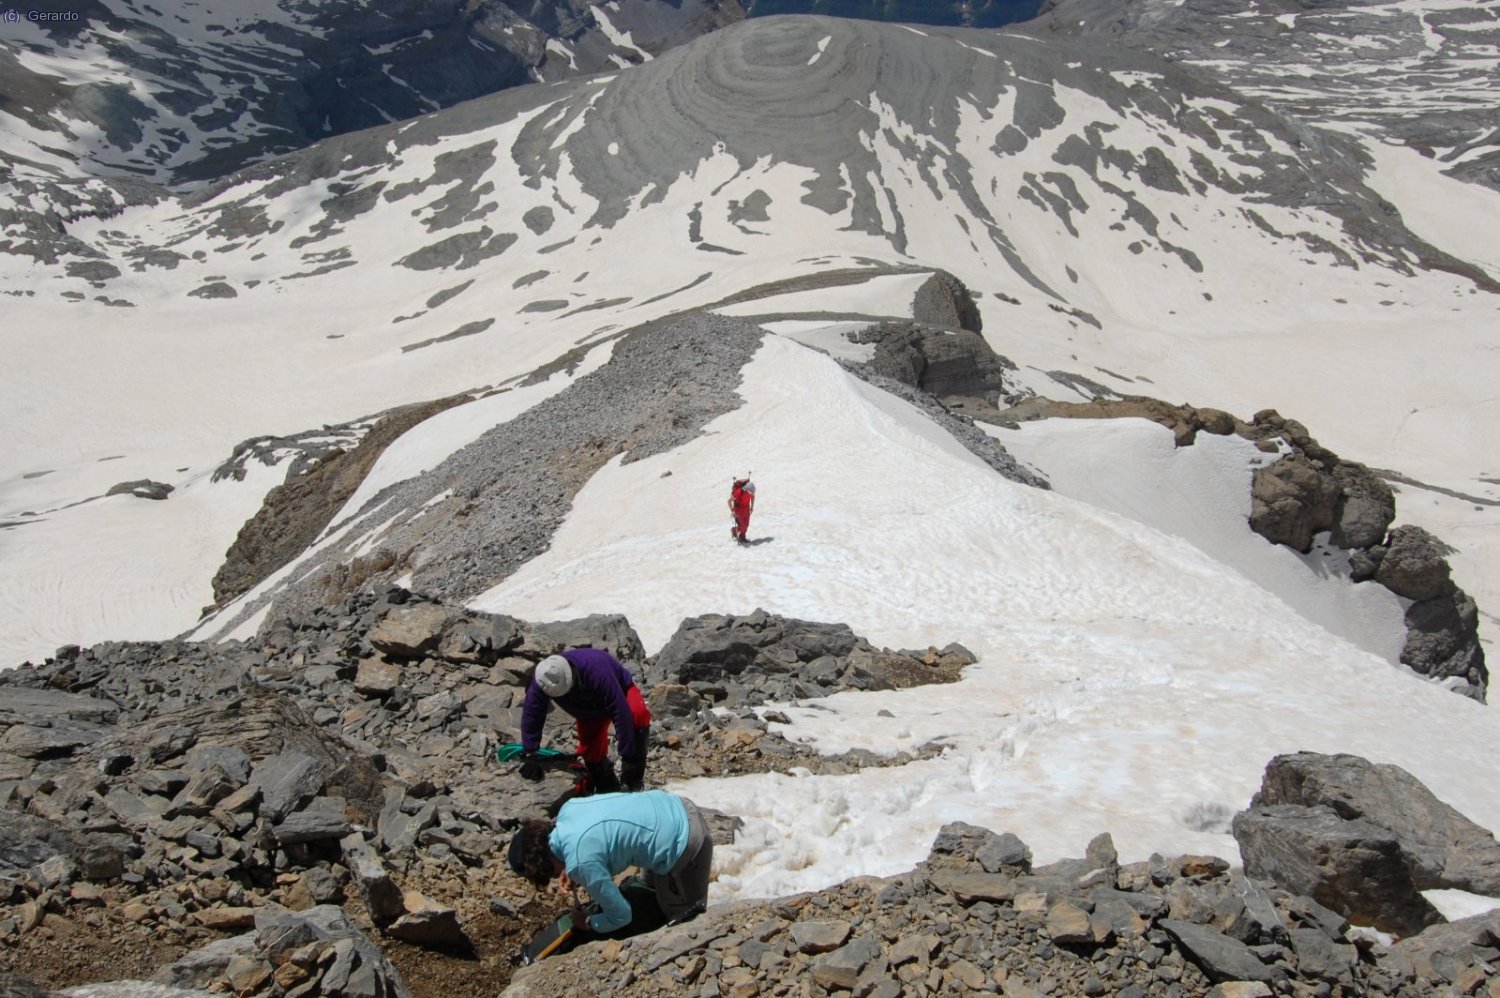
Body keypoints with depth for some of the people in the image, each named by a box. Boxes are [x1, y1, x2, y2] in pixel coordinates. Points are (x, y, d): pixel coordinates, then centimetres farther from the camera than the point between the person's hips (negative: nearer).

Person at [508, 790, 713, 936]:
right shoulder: (567, 809, -2)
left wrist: (588, 924, 9)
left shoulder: (581, 863, -24)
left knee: (682, 916, 15)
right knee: (655, 886, 32)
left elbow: (621, 916, -11)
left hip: (683, 845, -8)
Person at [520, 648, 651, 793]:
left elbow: (621, 713, -44)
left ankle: (634, 781, -25)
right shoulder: (542, 679, -31)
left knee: (638, 714, -36)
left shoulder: (597, 672, -46)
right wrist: (530, 755, -21)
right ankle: (607, 789, 23)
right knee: (591, 750, -3)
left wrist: (628, 757, -42)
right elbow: (531, 714, -19)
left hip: (620, 689, -5)